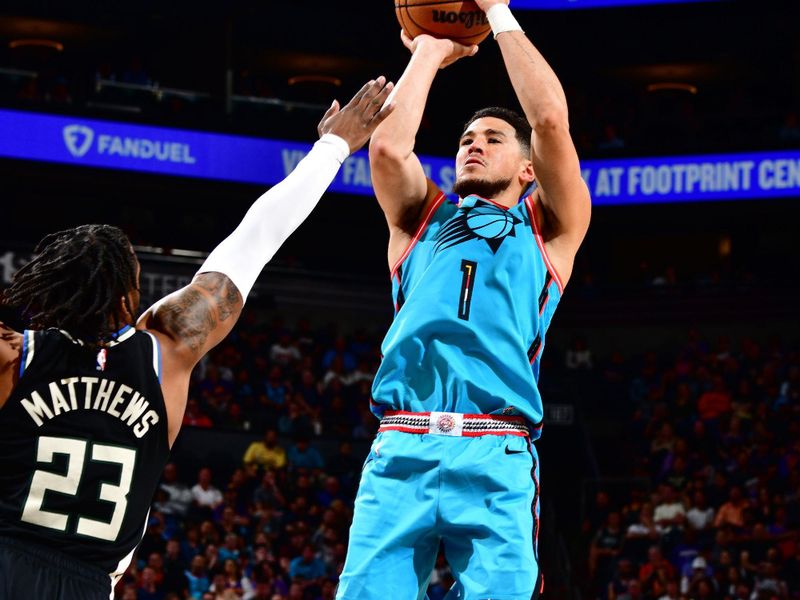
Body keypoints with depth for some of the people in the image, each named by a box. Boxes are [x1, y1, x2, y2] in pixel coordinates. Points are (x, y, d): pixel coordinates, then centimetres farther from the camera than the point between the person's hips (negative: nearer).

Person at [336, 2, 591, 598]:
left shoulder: (549, 229, 20)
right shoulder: (422, 218, 26)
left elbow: (551, 120, 5)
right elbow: (387, 146, 6)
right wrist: (429, 52, 17)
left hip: (498, 460, -1)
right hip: (400, 452, 2)